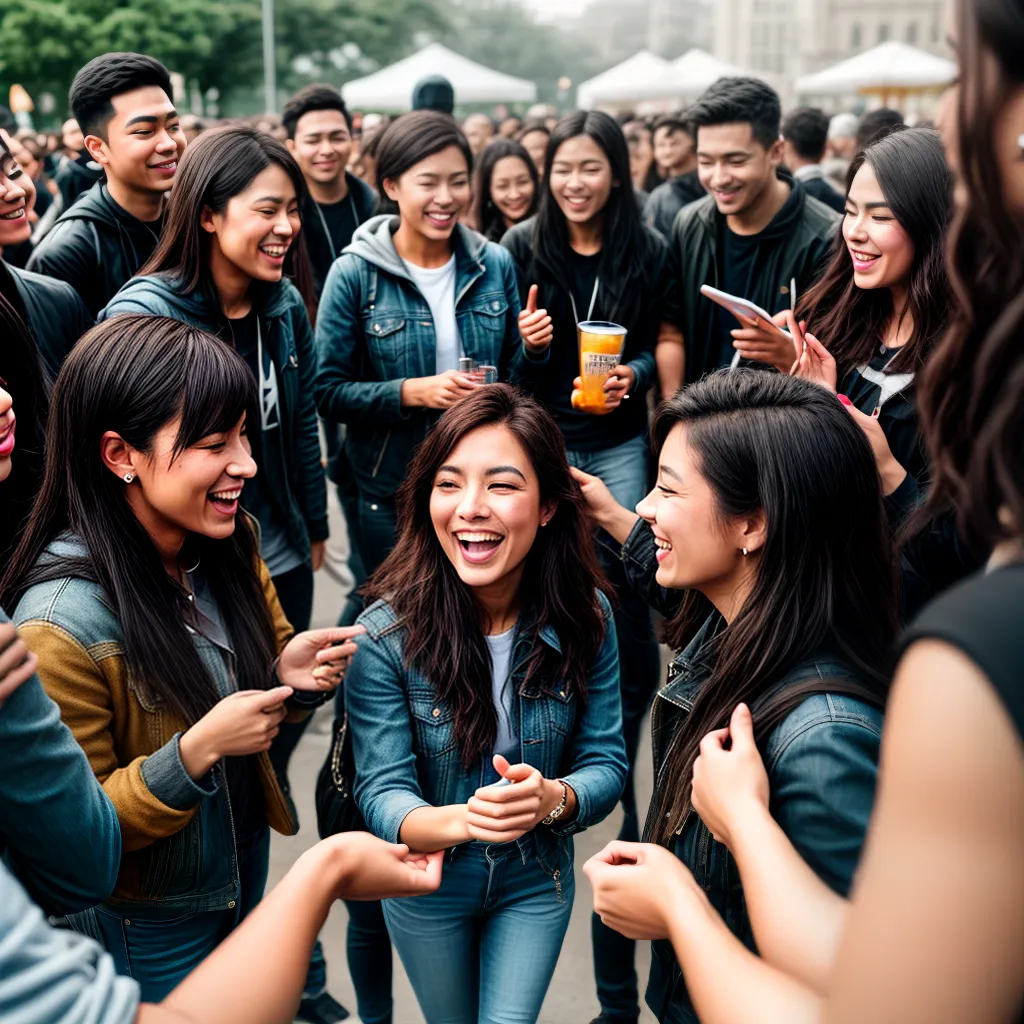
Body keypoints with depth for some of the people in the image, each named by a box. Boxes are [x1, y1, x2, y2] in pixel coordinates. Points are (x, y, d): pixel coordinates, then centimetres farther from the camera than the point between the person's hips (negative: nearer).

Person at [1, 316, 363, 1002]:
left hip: (247, 865, 6)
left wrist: (291, 676, -17)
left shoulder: (229, 543, -12)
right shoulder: (61, 623, -31)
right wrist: (196, 752, -35)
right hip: (149, 927, -5)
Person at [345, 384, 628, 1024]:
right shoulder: (386, 633, -25)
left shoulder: (586, 618, -18)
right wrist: (460, 820, -45)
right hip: (428, 887, 0)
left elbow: (607, 763, -13)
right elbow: (381, 792, -24)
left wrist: (554, 798, -36)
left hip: (537, 885, 0)